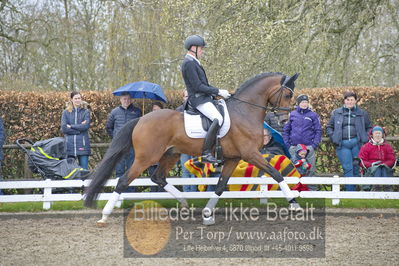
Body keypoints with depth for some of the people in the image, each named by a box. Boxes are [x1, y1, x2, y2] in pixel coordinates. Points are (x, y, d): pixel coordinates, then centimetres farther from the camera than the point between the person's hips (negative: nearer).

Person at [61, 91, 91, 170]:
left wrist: (71, 126, -5)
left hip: (82, 145, -1)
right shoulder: (66, 112, 8)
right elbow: (63, 128, -3)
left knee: (84, 169, -2)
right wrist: (79, 129, -7)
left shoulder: (86, 112, 6)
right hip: (69, 145, 1)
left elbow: (86, 126, -8)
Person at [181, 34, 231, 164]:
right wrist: (218, 92, -15)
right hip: (198, 99, -11)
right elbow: (198, 87, -19)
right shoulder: (189, 64, -14)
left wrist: (217, 91, 13)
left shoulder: (193, 62, 20)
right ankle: (206, 152, -28)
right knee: (218, 119, -28)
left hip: (205, 98, 11)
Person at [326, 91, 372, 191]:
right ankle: (349, 191, -5)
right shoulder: (336, 113, 11)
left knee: (356, 168, 1)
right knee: (347, 168, -6)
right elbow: (329, 126, 19)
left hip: (356, 143, 0)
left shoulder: (362, 113, 10)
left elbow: (369, 127, 18)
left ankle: (354, 189, 13)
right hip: (342, 144, 0)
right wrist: (333, 138, 4)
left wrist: (365, 139, 4)